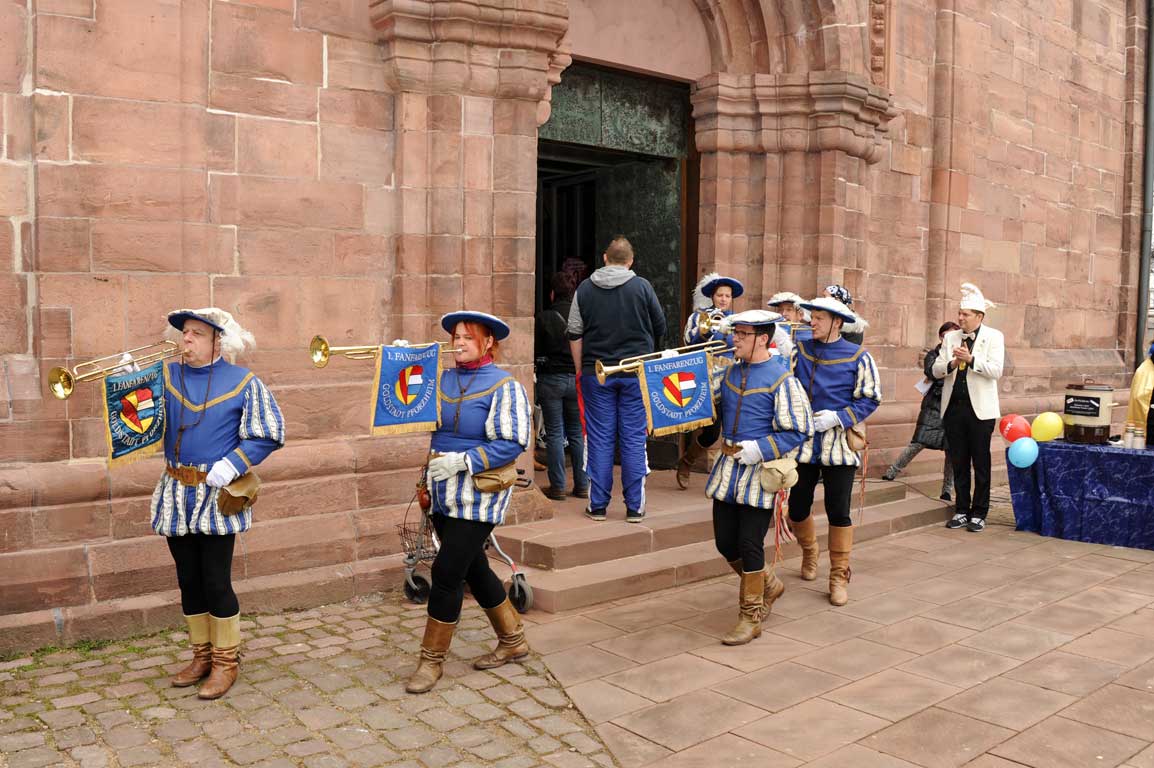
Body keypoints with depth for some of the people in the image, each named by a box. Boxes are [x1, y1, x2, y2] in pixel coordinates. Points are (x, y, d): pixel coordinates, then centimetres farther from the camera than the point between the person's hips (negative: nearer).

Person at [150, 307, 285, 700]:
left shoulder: (243, 382, -5)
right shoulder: (166, 376, 6)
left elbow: (270, 434, -6)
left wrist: (232, 465, -16)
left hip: (217, 495, -4)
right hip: (176, 495, 4)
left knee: (216, 582, -2)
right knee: (188, 580, 13)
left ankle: (226, 660, 15)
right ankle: (202, 655, 29)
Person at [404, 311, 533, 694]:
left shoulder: (504, 386, -9)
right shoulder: (442, 379, 9)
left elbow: (512, 443, -17)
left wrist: (461, 461, -22)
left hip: (477, 497, -7)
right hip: (443, 494, 7)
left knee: (447, 572, -7)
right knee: (473, 569, 15)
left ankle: (432, 660, 8)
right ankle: (513, 641, 32)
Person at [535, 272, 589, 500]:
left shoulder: (543, 318, -7)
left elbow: (536, 351, -3)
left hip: (550, 379, -2)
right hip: (578, 379, 2)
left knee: (554, 434, 4)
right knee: (578, 433, 11)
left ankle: (557, 486, 5)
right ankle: (582, 485, 14)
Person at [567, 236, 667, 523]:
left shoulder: (585, 289, 2)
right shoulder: (642, 286, -3)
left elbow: (575, 335, 3)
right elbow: (660, 327, 6)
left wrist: (581, 370, 12)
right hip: (636, 373, -1)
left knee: (600, 438, 6)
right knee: (634, 439, 4)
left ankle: (598, 506, 10)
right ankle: (634, 507, 8)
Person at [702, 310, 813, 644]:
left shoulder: (781, 378, -12)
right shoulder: (730, 371, 8)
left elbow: (799, 430, -14)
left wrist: (758, 450, -20)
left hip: (761, 472, -7)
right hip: (727, 467, 7)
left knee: (749, 546, -3)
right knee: (725, 543, 10)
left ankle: (750, 618, 14)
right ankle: (769, 585, 36)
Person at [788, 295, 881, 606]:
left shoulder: (858, 357, -3)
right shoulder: (799, 350, 3)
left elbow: (871, 399, -3)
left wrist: (838, 417, -14)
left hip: (838, 445, -2)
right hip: (803, 443, 3)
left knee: (838, 512, 0)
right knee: (798, 508, 8)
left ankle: (839, 576, 15)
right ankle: (809, 552, 39)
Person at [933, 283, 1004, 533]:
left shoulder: (993, 337, 0)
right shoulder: (951, 338, 11)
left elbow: (996, 371, -11)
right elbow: (936, 370, 6)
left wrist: (971, 359, -23)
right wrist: (951, 364, -13)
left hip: (979, 409, -4)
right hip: (953, 407, 4)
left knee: (981, 463, 3)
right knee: (959, 463, 9)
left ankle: (979, 514, 12)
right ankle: (962, 511, 18)